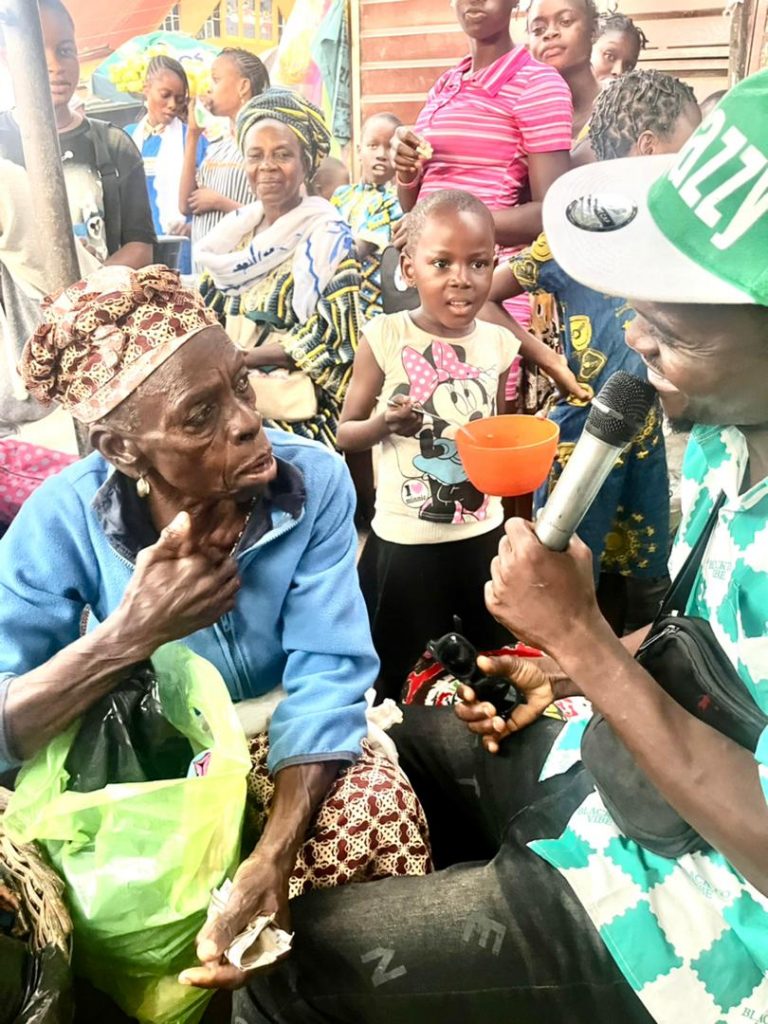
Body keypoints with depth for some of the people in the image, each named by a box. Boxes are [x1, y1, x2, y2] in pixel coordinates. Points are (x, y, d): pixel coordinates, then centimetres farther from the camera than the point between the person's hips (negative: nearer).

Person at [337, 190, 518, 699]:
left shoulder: (499, 343, -1)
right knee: (400, 677, 13)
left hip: (483, 533, 4)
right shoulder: (384, 337, -12)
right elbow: (345, 434, -4)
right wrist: (384, 422, -23)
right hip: (405, 539, -3)